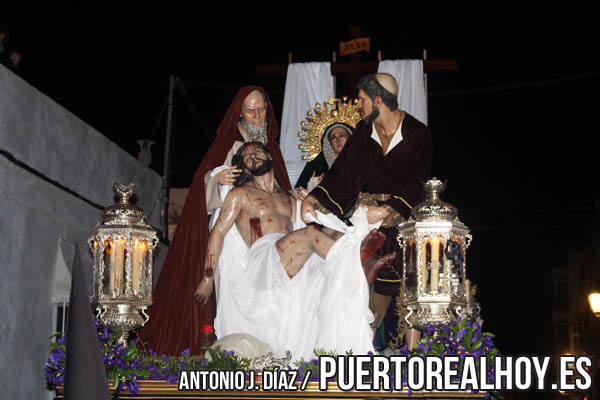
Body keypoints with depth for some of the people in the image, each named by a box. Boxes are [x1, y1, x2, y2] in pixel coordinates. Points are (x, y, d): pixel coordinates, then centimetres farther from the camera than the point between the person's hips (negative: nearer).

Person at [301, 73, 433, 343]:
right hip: (369, 216, 3)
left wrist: (390, 209, -22)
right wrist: (315, 198, -13)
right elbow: (343, 172, 0)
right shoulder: (364, 131, 4)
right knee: (373, 287, -5)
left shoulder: (417, 134, -10)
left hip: (405, 217, -3)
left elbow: (418, 184, -12)